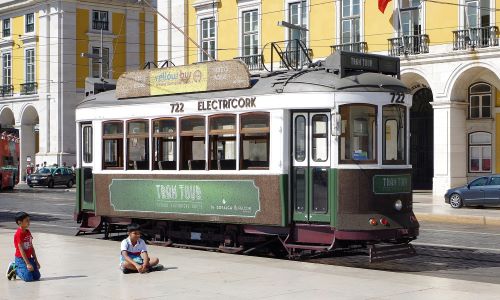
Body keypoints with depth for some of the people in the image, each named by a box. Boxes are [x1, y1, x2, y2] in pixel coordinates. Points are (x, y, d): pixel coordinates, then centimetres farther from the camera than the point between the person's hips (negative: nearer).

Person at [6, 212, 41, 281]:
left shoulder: (28, 232, 9)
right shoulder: (19, 234, -16)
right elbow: (21, 250, -19)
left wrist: (36, 261, 11)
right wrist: (27, 264, -21)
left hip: (29, 258, 8)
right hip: (21, 259, -8)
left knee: (37, 276, 3)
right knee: (28, 278, -20)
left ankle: (16, 267, 18)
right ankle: (14, 269, 6)